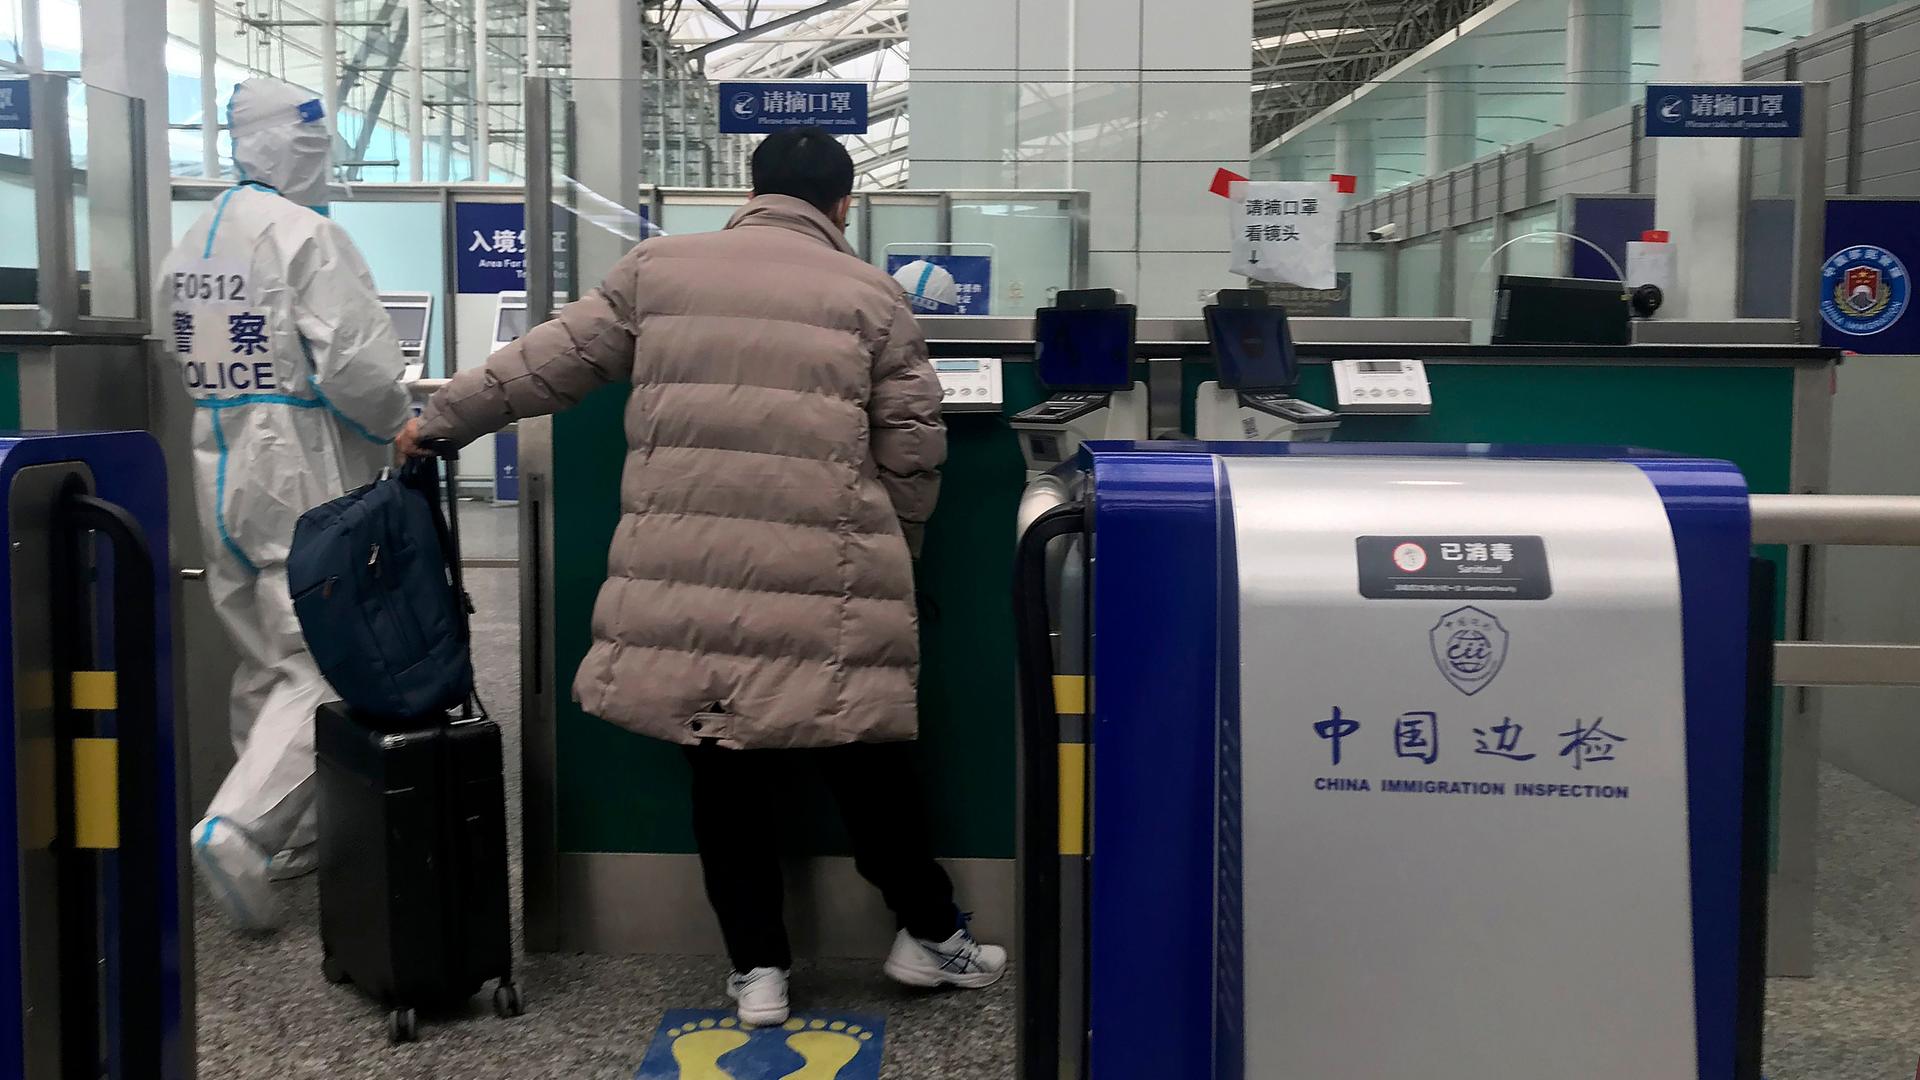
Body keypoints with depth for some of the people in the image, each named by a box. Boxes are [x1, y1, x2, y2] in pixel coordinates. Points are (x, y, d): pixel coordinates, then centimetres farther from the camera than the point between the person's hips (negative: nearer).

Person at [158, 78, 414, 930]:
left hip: (220, 475, 8)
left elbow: (185, 359, 17)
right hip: (305, 483, -8)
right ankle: (240, 826, -18)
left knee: (262, 666, 16)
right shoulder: (305, 235, -13)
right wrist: (401, 425, -3)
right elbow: (354, 363, -20)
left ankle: (285, 835, 25)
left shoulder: (188, 246, 12)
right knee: (318, 666, -5)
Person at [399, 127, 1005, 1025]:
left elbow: (552, 362, 15)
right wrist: (891, 548, 21)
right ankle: (928, 934, 27)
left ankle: (757, 967, 19)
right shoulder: (870, 295, 7)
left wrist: (439, 420, 27)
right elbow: (914, 447, 5)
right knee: (865, 763, 12)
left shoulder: (658, 268, 11)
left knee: (725, 771, 12)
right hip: (825, 579, -1)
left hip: (689, 570, 2)